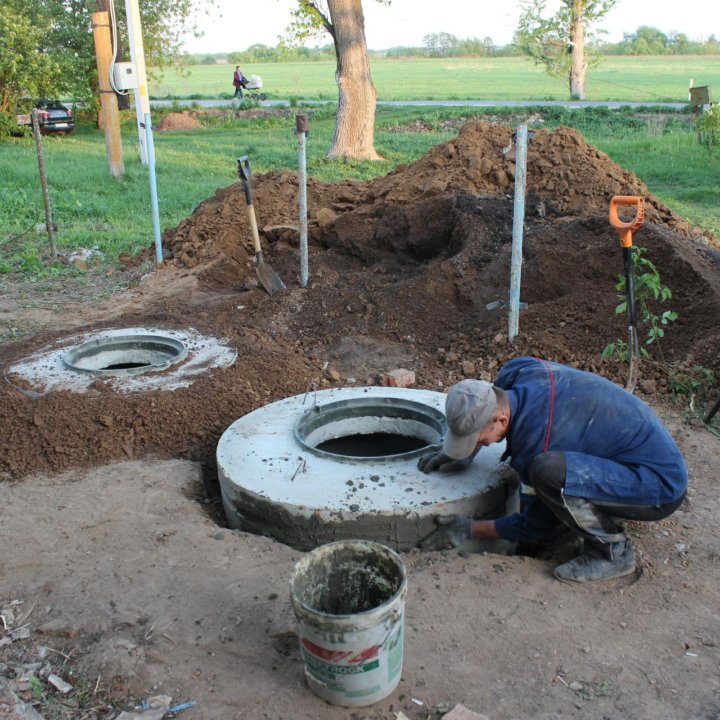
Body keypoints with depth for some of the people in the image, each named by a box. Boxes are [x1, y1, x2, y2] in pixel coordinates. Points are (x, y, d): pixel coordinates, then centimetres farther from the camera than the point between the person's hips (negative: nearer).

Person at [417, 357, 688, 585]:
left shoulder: (534, 440, -29)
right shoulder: (517, 371, -10)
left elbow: (537, 525, -12)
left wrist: (472, 529, -5)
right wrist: (464, 452, 7)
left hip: (662, 486, -9)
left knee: (547, 470, -32)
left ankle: (613, 551, -8)